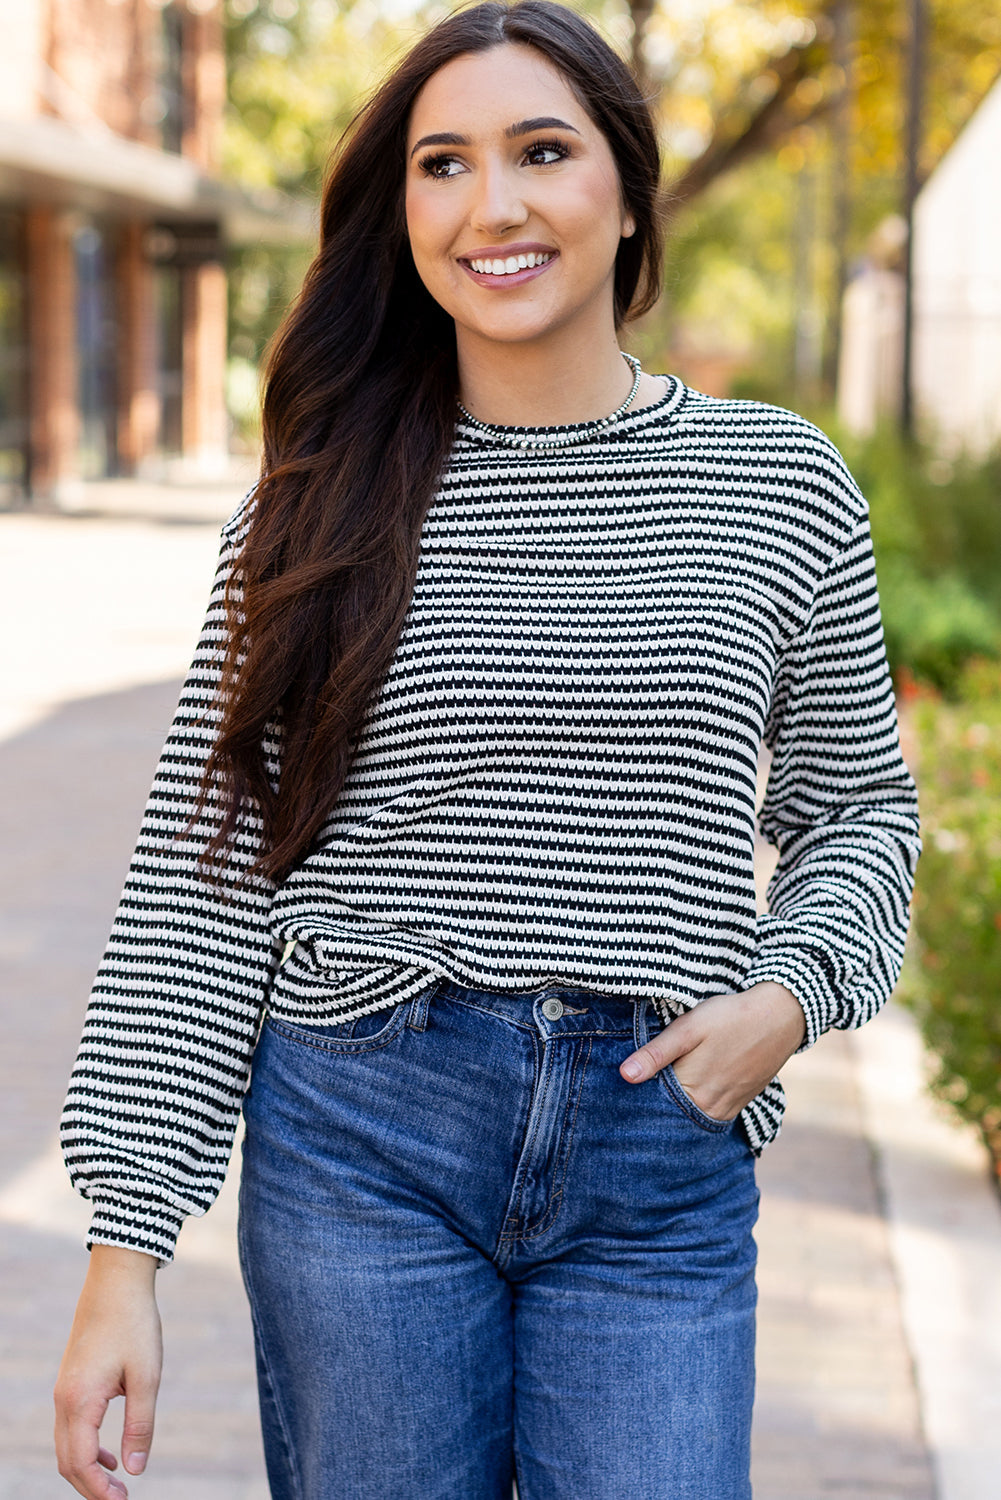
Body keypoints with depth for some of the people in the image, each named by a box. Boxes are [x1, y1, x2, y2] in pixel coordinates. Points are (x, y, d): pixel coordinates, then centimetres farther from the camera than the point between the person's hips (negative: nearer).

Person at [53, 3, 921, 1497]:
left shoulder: (781, 483, 4)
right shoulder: (321, 499, 1)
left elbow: (857, 810, 15)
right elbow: (203, 876, 0)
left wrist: (789, 995, -6)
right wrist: (125, 1244, -5)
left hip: (659, 1164, 1)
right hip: (361, 1134, 0)